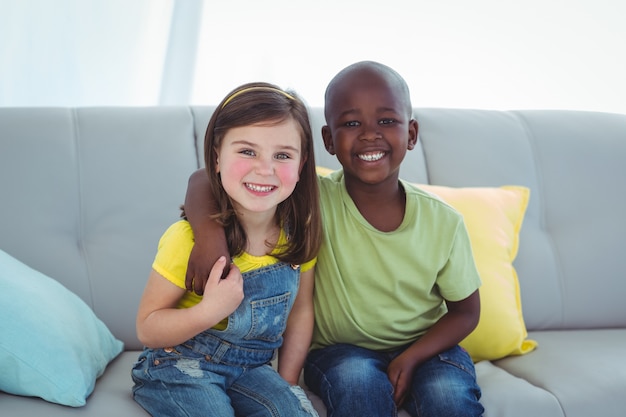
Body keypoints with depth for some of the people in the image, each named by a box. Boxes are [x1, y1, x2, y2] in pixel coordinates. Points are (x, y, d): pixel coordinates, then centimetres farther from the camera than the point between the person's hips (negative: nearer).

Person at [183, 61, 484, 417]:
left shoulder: (444, 222, -11)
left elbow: (465, 312, 1)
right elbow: (207, 181, -18)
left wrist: (411, 358, -15)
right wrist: (210, 233, -39)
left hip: (425, 346, 1)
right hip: (342, 351, -1)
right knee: (358, 380, -32)